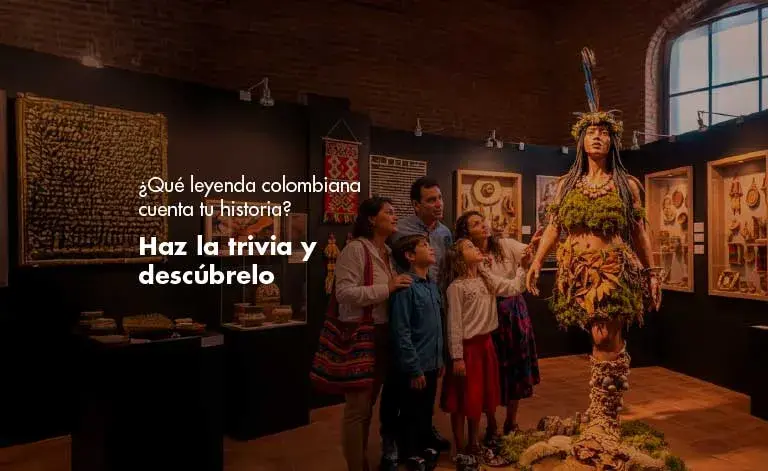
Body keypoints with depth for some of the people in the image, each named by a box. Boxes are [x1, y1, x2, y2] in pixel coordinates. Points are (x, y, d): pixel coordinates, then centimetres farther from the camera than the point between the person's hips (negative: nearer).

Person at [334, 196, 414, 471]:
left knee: (370, 402, 18)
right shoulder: (355, 248, -15)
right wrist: (386, 288, -23)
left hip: (383, 334, 8)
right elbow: (344, 293, -24)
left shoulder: (388, 252, 11)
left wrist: (400, 288, 6)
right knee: (357, 405, 2)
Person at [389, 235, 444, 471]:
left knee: (427, 410, 22)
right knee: (411, 413, 12)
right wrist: (414, 369, -18)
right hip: (413, 367, -7)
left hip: (430, 363, 7)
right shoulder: (405, 287, -20)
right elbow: (401, 333, -21)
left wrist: (440, 359, 14)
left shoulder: (432, 285, 6)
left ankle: (425, 446, 41)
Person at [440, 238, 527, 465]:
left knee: (481, 395, 17)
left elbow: (513, 288, 5)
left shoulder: (487, 279, 7)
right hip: (467, 346, -7)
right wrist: (457, 357, -16)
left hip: (485, 343, 7)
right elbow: (454, 324, -15)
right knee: (462, 399, 4)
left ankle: (473, 443, 33)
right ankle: (460, 450, 18)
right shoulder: (456, 287, -14)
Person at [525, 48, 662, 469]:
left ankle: (600, 426, 7)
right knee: (605, 345, 5)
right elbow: (553, 226, 8)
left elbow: (639, 231, 7)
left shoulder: (627, 184, 7)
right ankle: (603, 424, 18)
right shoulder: (567, 183, 12)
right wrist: (536, 262, -1)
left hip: (615, 271, -1)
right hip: (580, 271, 1)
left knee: (607, 344, -5)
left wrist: (652, 272, 3)